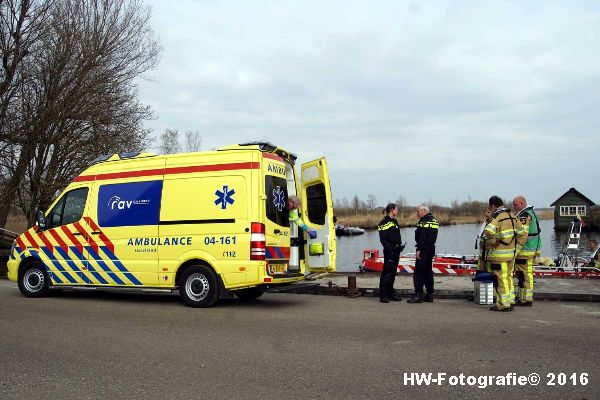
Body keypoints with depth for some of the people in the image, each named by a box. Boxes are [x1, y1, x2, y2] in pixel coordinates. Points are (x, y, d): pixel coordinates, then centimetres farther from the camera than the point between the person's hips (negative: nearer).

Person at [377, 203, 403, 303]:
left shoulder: (395, 221, 17)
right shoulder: (384, 223, -11)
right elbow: (383, 239, -16)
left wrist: (400, 246, 12)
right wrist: (390, 249, -21)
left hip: (396, 251, 9)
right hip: (389, 251, -9)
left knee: (393, 272, 14)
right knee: (387, 272, -6)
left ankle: (391, 293, 22)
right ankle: (383, 296, -2)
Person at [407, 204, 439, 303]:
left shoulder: (424, 221, -13)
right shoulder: (434, 220, 18)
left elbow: (422, 237, -21)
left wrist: (419, 249, -21)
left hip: (424, 250, -10)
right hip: (431, 249, 10)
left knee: (418, 272, -7)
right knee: (428, 271, 13)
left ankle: (418, 295, -9)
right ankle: (430, 295, 16)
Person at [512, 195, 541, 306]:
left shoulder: (524, 215, -17)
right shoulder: (531, 213, 16)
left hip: (524, 250, -10)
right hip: (532, 249, 10)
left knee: (523, 275, -5)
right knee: (528, 274, 14)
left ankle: (524, 299, -1)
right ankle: (528, 299, 21)